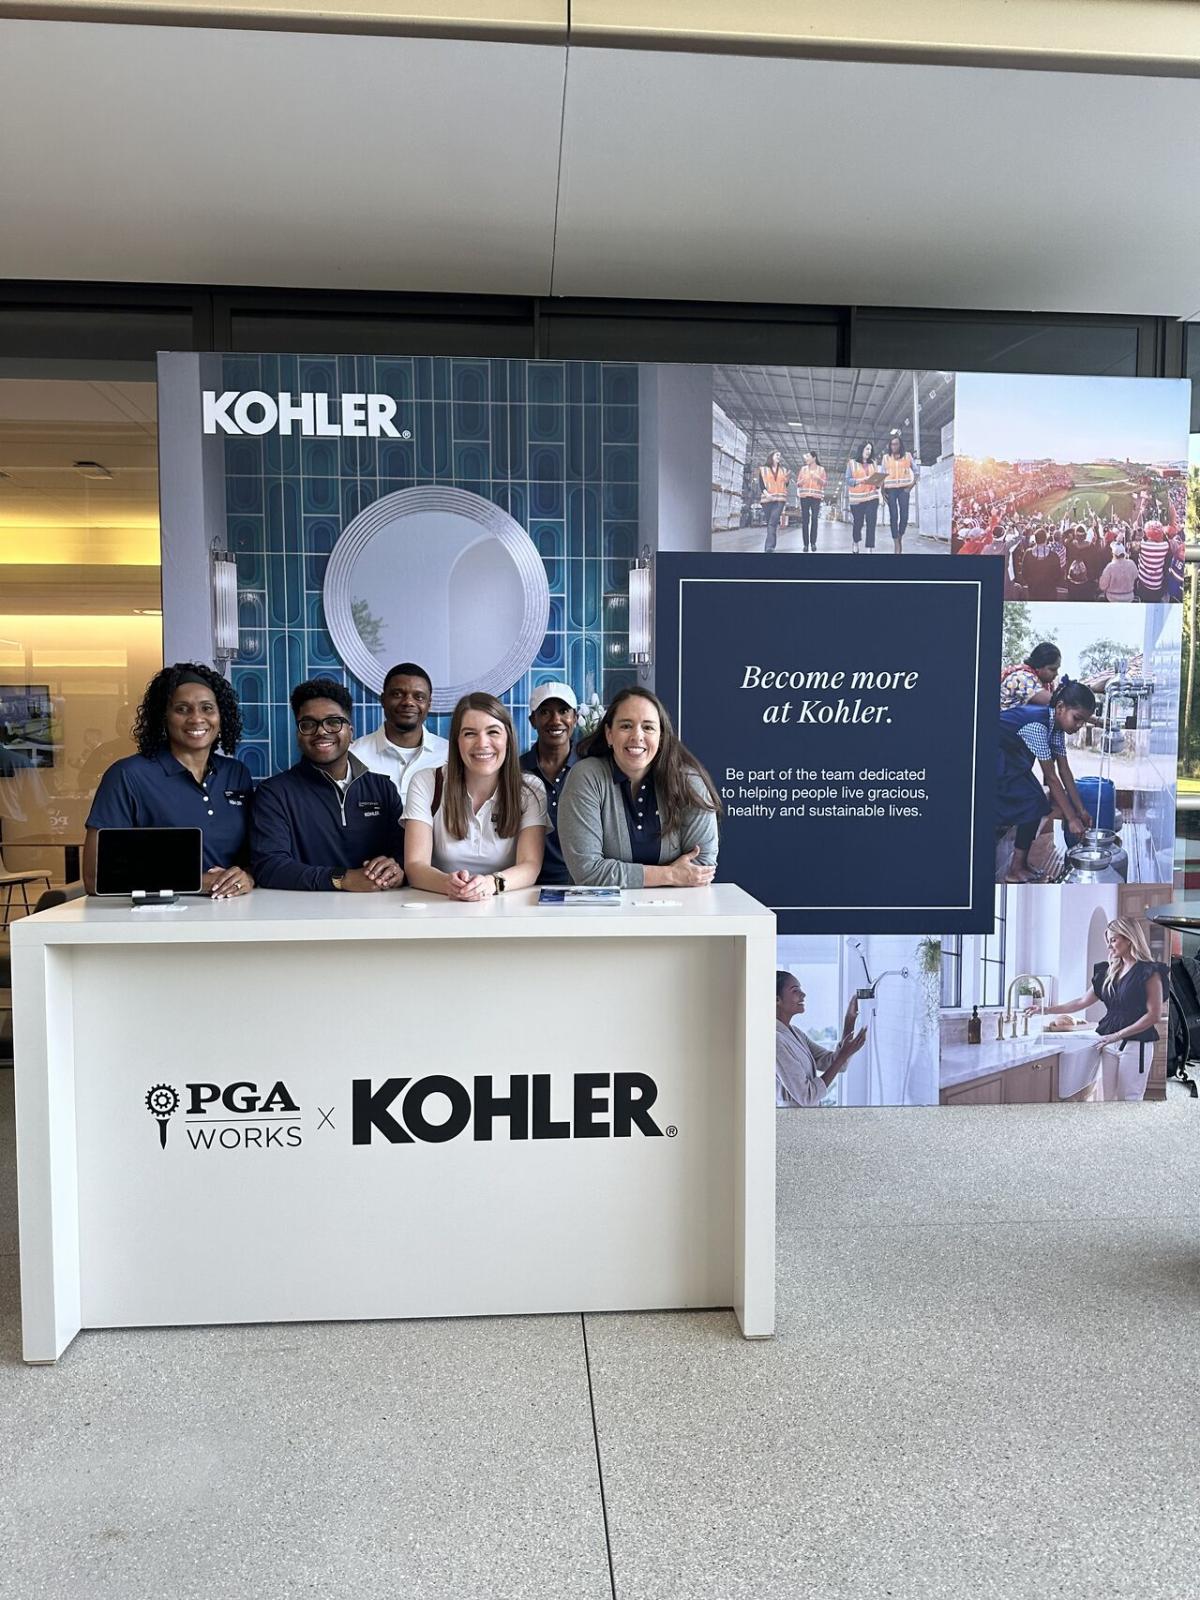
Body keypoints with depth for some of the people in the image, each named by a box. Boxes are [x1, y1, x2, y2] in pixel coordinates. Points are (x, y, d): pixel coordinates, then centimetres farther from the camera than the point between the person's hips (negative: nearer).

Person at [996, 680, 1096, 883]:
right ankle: (1016, 869, -4)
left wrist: (1081, 810, 5)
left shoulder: (1056, 725, -3)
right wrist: (1071, 818, -20)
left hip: (1008, 758, 9)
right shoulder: (1037, 724, -29)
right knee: (1033, 802, -11)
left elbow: (1064, 771, 4)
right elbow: (1051, 777, -25)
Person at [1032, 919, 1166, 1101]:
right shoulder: (1109, 972, 14)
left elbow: (1154, 1014, -11)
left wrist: (1118, 1035, -14)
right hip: (1109, 1045, 6)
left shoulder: (1149, 972, -5)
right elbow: (1082, 1002, 16)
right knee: (1103, 1097, 1)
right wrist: (1048, 1010, 13)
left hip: (1135, 1044, -6)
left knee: (1129, 1098, -3)